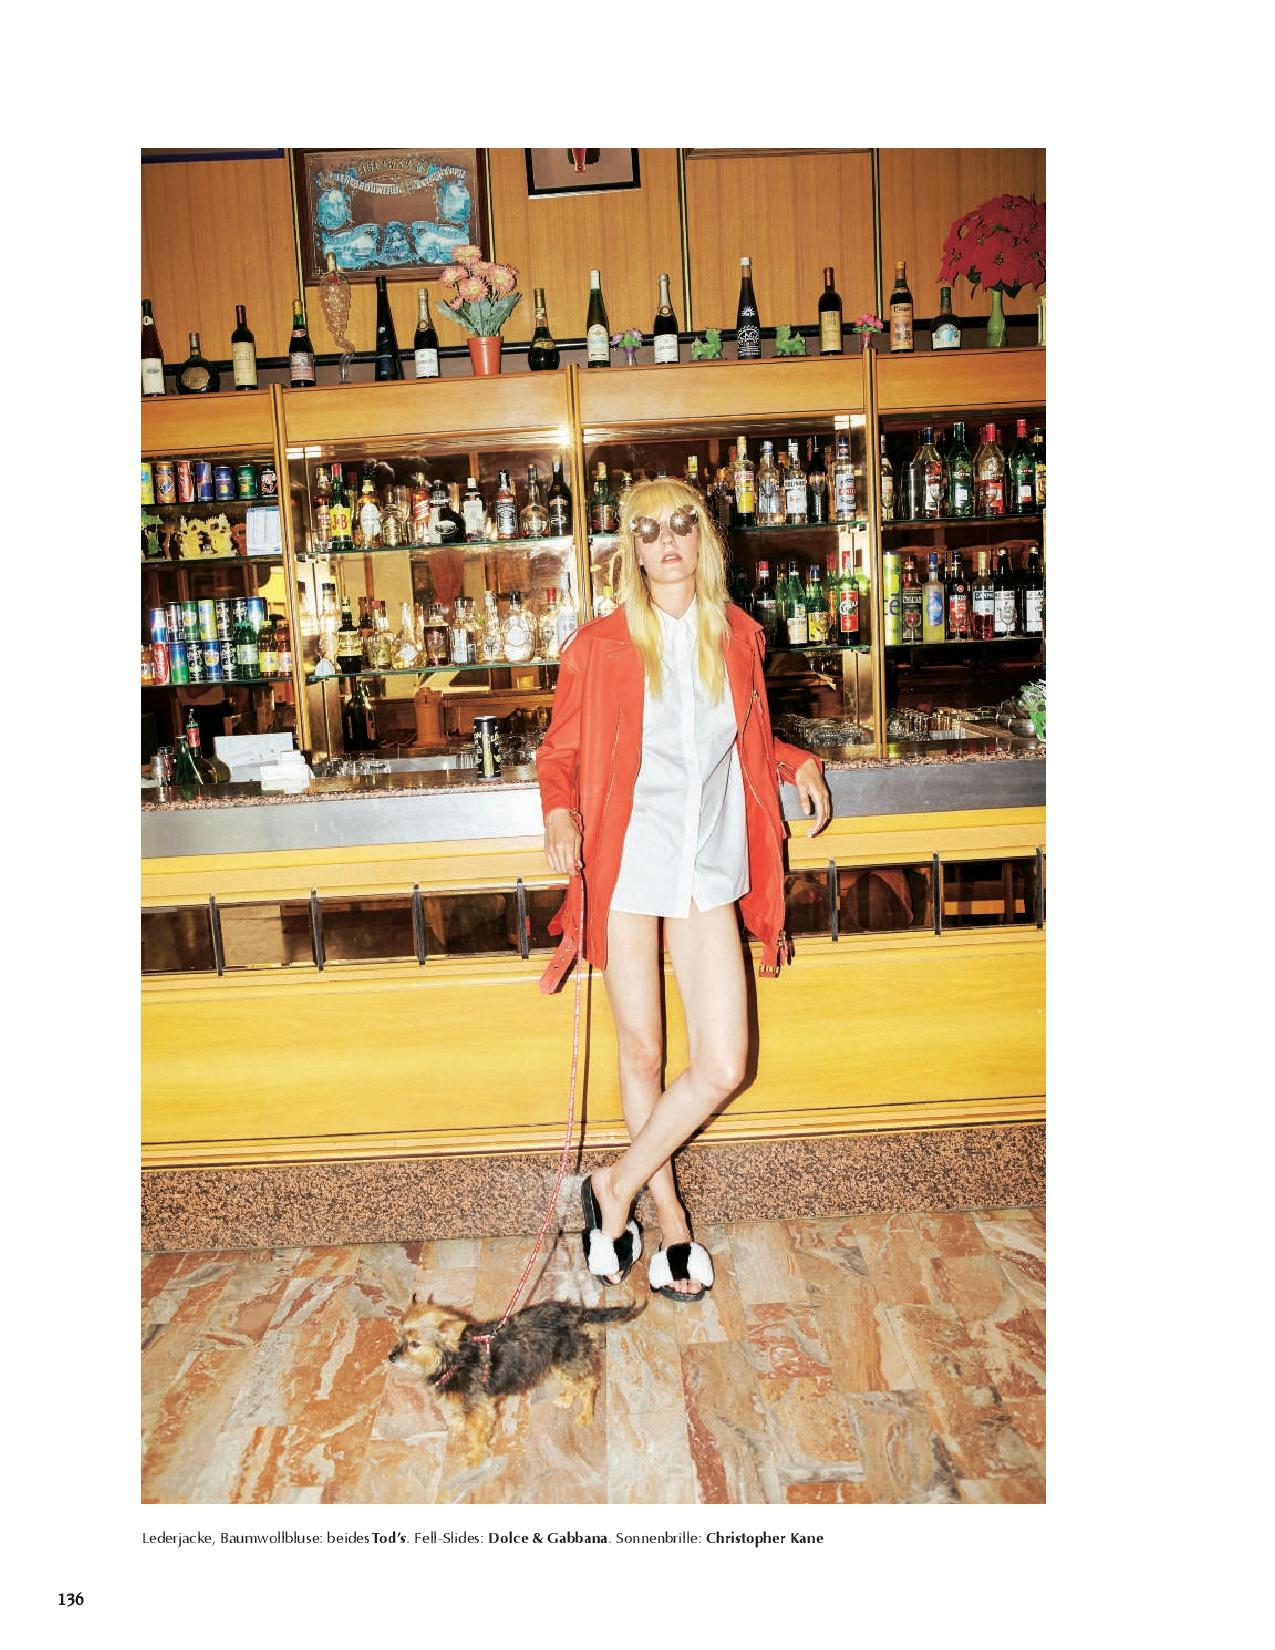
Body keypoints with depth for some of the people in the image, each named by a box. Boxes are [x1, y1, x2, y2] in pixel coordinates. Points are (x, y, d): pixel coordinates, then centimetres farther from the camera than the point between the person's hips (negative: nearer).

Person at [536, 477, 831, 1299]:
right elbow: (561, 751, 2)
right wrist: (561, 813, -18)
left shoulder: (739, 637, 6)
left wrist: (798, 763, 2)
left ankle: (616, 1187, 21)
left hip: (709, 871, 3)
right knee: (642, 1055, 8)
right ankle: (669, 1217, 30)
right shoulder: (600, 646, -4)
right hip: (628, 868, -2)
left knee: (723, 1068, -1)